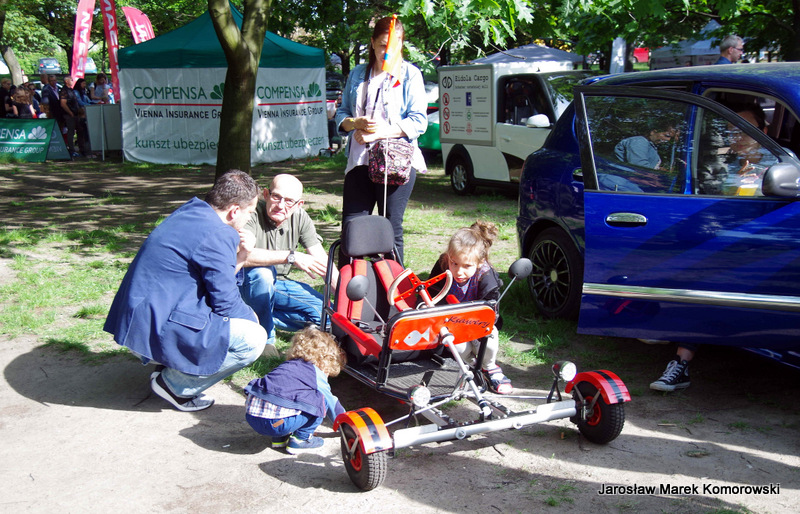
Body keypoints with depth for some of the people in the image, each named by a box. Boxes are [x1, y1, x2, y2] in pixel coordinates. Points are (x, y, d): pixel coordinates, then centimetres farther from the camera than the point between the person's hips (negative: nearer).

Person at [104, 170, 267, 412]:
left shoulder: (189, 213, 12)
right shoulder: (216, 235, -18)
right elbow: (226, 304, -12)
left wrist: (239, 257, 6)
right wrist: (251, 318, 8)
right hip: (158, 329, -10)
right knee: (253, 339, -13)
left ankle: (168, 365, 15)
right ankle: (175, 385, -2)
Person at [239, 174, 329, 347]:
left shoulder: (299, 218, -5)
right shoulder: (252, 214, -23)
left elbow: (321, 259, -4)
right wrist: (291, 256, -42)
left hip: (276, 284, 5)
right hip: (246, 283, -5)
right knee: (262, 272, -39)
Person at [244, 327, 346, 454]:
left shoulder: (287, 365, 29)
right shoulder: (317, 375, 9)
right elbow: (332, 405, 21)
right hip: (276, 423, -7)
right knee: (322, 400, 6)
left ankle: (279, 438, 24)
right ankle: (300, 440, 11)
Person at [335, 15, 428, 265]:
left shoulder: (409, 75, 3)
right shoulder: (357, 75, 15)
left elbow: (418, 121, -5)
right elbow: (341, 114, 16)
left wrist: (380, 132, -14)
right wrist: (356, 123, -7)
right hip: (360, 161, 3)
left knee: (391, 229, 2)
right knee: (351, 226, 1)